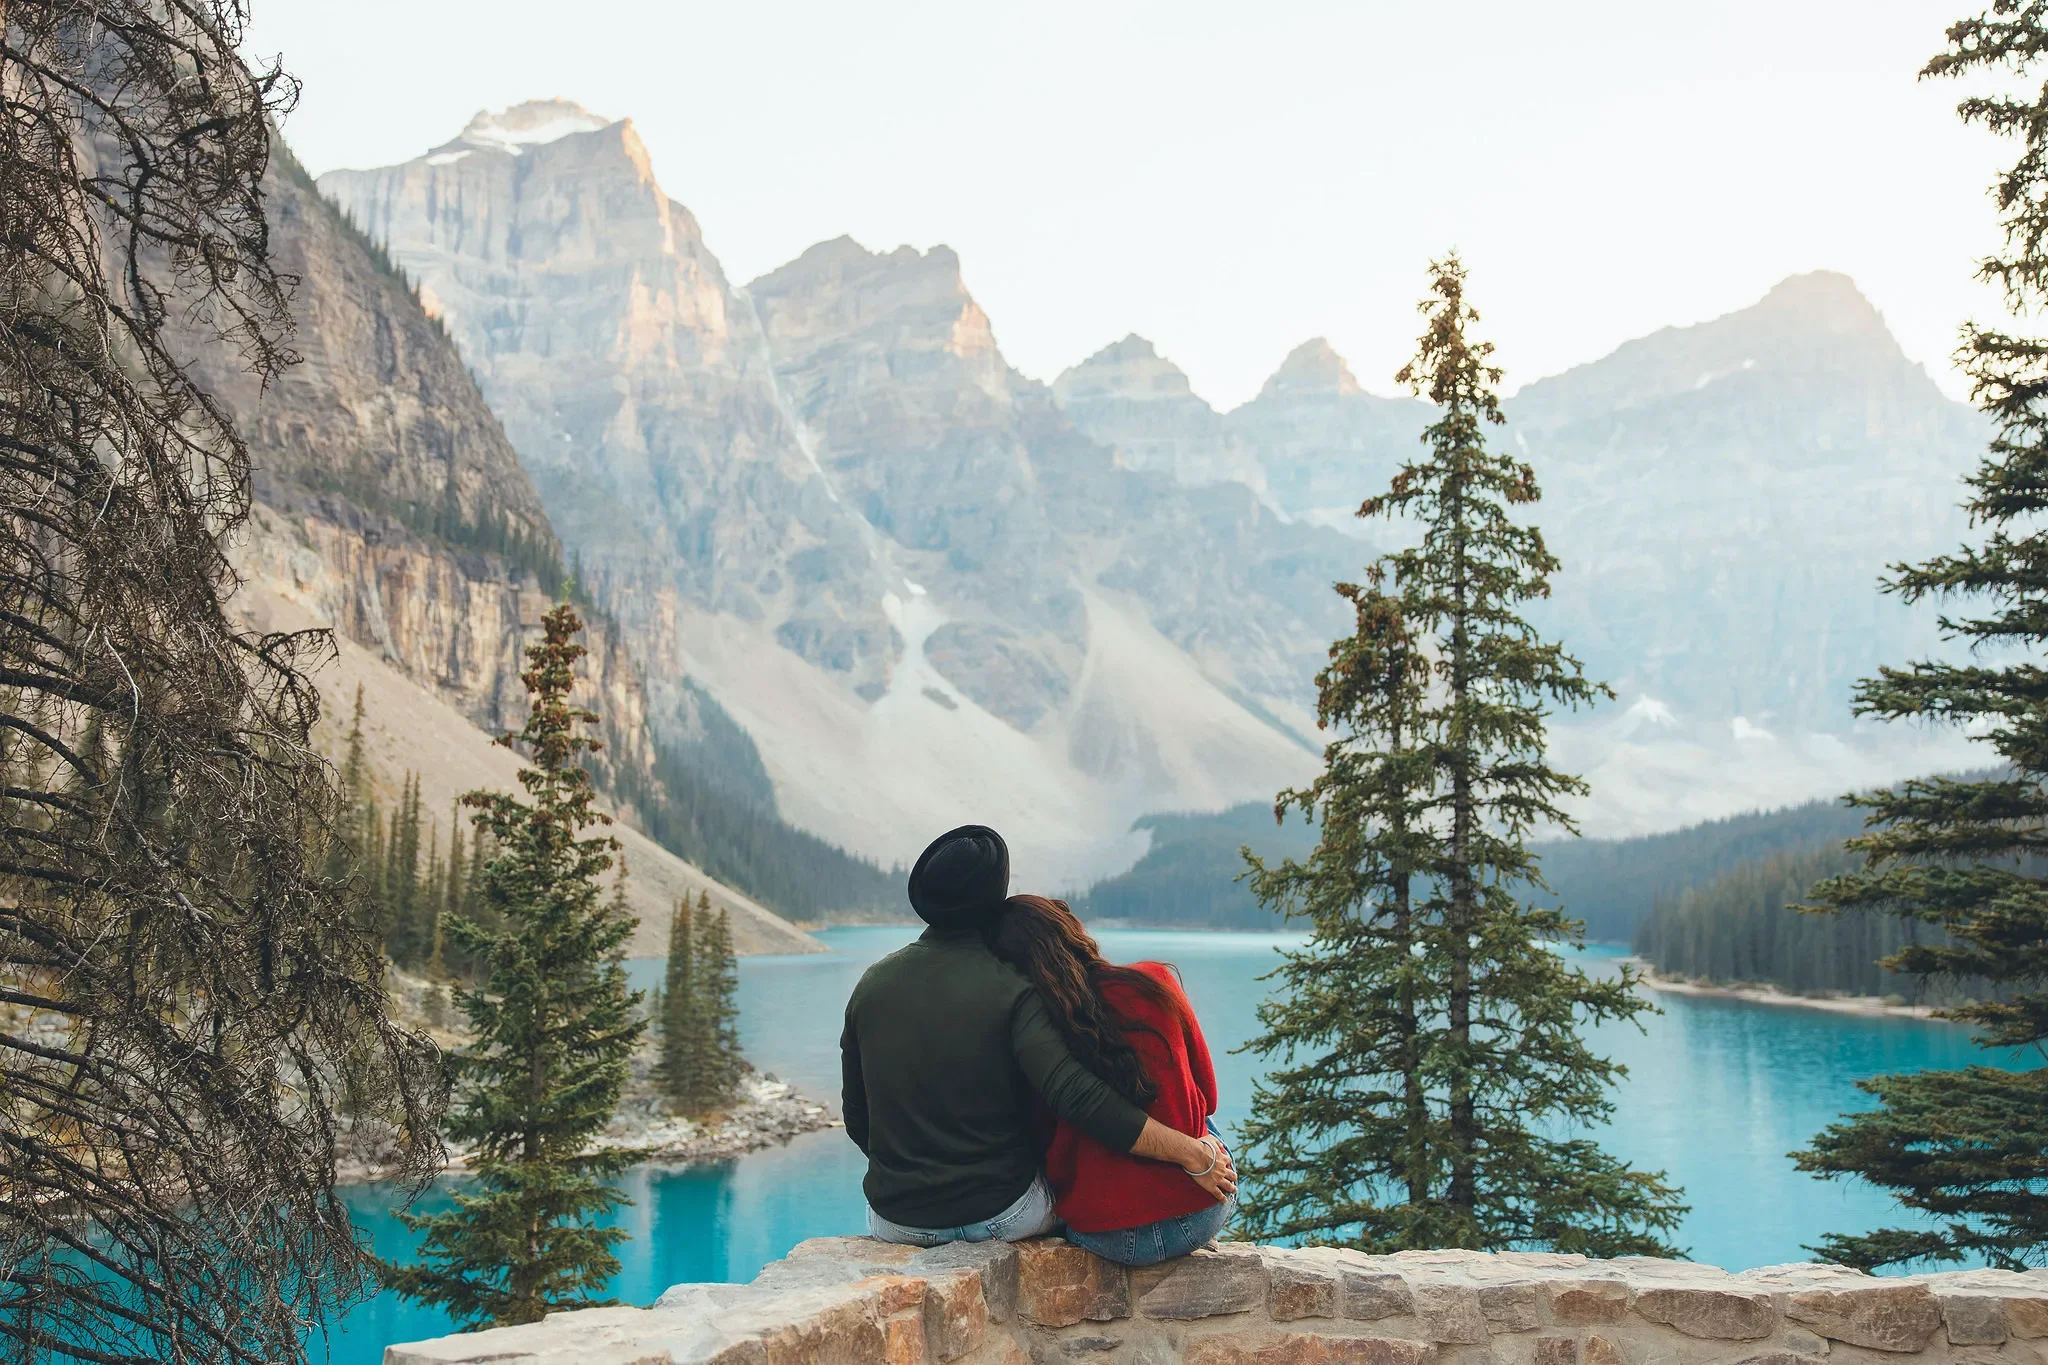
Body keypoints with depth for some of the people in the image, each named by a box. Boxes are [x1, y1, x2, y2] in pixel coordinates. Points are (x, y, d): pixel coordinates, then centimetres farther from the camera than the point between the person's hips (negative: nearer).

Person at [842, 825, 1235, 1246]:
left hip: (895, 1222, 4)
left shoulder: (871, 984, -2)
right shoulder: (1009, 990, -15)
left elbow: (857, 1121, 6)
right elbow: (1077, 1096, -27)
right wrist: (1195, 1154, -21)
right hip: (999, 1216, -3)